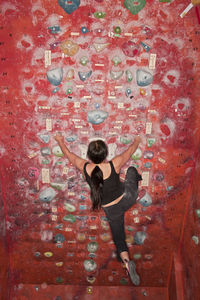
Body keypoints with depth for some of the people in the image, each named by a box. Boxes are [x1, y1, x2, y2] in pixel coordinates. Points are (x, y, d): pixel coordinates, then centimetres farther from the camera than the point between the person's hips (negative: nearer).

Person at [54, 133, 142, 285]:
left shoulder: (85, 167, -23)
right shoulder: (114, 165, -28)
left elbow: (69, 154, -3)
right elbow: (130, 150, -7)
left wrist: (60, 141, 15)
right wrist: (137, 141, 13)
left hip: (112, 210, 0)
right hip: (127, 199, 0)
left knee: (119, 239, 19)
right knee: (132, 170, 29)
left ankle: (126, 261, -6)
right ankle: (137, 179, 63)